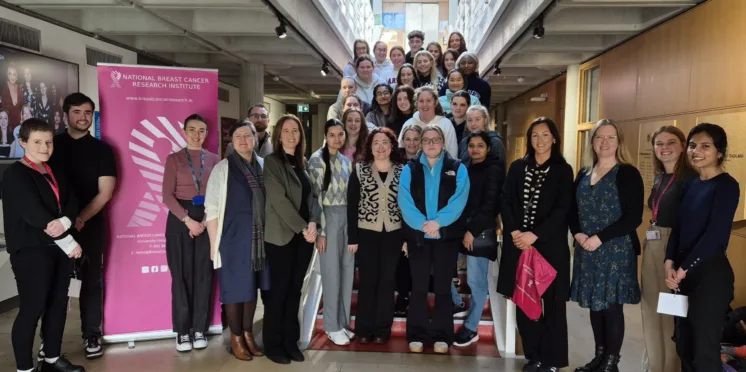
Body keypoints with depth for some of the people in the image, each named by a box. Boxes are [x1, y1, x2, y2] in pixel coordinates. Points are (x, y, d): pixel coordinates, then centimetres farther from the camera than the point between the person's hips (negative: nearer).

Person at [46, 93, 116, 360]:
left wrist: (81, 218, -13)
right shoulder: (52, 144, 6)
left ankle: (91, 335, 15)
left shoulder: (101, 149, 3)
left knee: (91, 280, 5)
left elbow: (105, 192, -2)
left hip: (90, 226, -1)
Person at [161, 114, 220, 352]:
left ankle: (199, 329, 15)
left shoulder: (214, 160, 6)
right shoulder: (174, 159, 3)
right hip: (180, 220, -1)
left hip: (208, 221, 1)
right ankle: (182, 331, 12)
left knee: (204, 274, 4)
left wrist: (206, 221, -10)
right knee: (181, 275, 2)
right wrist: (188, 220, -15)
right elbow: (167, 195, -5)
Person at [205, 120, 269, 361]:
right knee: (235, 287, 3)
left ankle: (248, 334, 27)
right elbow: (211, 208, -6)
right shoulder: (223, 168, -5)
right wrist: (214, 242, -9)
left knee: (253, 286, 12)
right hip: (233, 238, -4)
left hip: (259, 238, 4)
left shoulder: (264, 166, 5)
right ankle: (236, 338, 18)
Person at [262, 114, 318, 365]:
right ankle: (273, 344, 15)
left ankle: (291, 341, 21)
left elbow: (310, 197, 10)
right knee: (279, 289, 1)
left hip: (304, 235, 5)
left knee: (295, 289, 10)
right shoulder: (272, 161, -6)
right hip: (282, 235, -5)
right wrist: (302, 227, -15)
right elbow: (279, 200, -14)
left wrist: (312, 223, -7)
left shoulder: (303, 163, 12)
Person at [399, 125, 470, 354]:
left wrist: (437, 222, -21)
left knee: (442, 285, 7)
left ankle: (442, 335, 17)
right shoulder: (410, 169, 5)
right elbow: (405, 201, -7)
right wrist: (423, 224, -21)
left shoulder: (458, 169, 3)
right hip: (417, 235, 1)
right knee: (419, 285, 6)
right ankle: (416, 334, 17)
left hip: (447, 235, 0)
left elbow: (458, 201, -9)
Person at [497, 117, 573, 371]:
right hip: (519, 244, 3)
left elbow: (563, 209, -7)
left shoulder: (563, 170, 2)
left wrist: (534, 235, -16)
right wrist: (514, 232, -11)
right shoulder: (517, 167, 10)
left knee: (552, 303, 4)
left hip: (550, 245, -2)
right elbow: (505, 201, 4)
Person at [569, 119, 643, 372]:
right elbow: (573, 210, 14)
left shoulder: (628, 174, -5)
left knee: (612, 305, 0)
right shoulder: (583, 174, 12)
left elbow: (634, 217, -12)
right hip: (586, 250, 5)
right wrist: (578, 234, -6)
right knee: (594, 303, 11)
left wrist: (600, 238, -17)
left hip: (616, 250, -5)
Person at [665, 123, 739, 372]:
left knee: (704, 350, 1)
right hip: (683, 273, 7)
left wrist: (684, 268, -13)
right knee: (683, 344, 15)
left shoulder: (727, 185, -10)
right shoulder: (691, 185, 11)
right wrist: (670, 263, -4)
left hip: (710, 273, -7)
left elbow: (716, 235, -18)